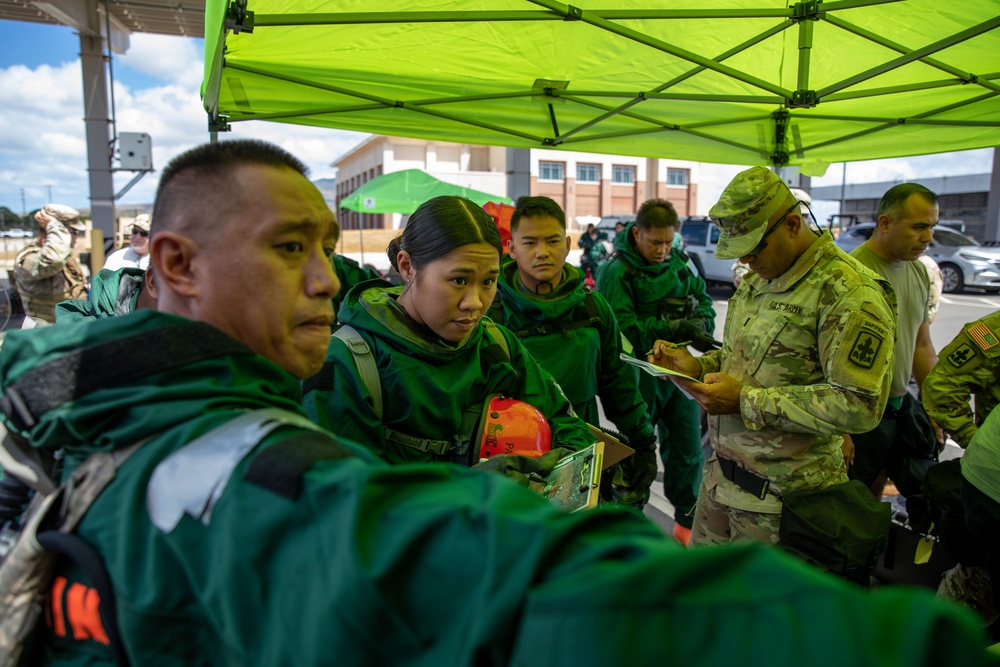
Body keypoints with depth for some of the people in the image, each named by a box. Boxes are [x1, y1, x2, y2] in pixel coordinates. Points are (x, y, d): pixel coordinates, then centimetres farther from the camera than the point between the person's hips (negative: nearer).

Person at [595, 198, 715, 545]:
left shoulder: (679, 263, 4)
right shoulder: (616, 271, -13)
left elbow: (704, 301, 9)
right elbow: (624, 329, -22)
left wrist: (697, 325, -13)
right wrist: (672, 328, -28)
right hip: (639, 374, -5)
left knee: (688, 451, 15)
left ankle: (687, 522, 37)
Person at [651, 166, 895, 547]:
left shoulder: (848, 292, -19)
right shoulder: (757, 279, 9)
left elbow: (860, 405, -24)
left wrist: (746, 401, -24)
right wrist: (697, 367, -1)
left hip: (780, 493, -8)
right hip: (721, 472, 8)